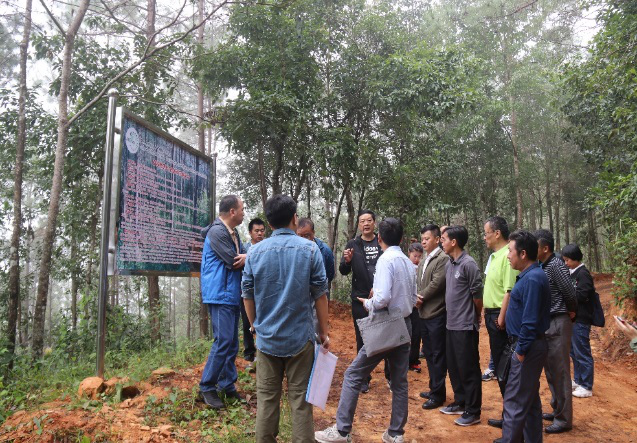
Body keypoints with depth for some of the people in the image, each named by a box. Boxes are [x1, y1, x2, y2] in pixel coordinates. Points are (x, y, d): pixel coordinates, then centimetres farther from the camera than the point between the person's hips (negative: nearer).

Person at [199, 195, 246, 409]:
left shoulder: (233, 233, 15)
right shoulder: (217, 232, -15)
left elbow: (240, 259, 12)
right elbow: (232, 262, -19)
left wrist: (246, 257, -11)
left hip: (232, 295, 10)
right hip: (220, 295, -10)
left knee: (232, 343, 12)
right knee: (223, 341, -9)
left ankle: (228, 386, 23)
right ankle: (207, 387, 5)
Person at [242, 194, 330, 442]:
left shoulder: (255, 252, -2)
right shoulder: (309, 249, -7)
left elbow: (248, 296, 4)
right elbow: (320, 295, -4)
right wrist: (323, 332, 7)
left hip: (266, 338, 2)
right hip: (300, 338, -2)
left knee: (267, 399, 12)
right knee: (300, 400, 7)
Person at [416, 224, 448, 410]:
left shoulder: (443, 259, -12)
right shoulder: (423, 262, 15)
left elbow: (436, 284, -19)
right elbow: (417, 282, 13)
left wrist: (420, 297, -10)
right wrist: (416, 297, -5)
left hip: (437, 314, -9)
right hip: (424, 313, 9)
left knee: (438, 355, 0)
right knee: (429, 353, 17)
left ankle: (438, 394, 10)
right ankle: (434, 388, 30)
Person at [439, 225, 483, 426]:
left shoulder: (468, 264, -17)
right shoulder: (449, 264, 9)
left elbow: (477, 294, -12)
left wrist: (474, 317, 1)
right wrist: (452, 314, 12)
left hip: (465, 326, -8)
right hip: (451, 324, 8)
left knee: (469, 369, 2)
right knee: (453, 366, 17)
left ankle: (473, 411, 13)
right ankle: (460, 402, 32)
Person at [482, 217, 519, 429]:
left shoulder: (507, 256, -18)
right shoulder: (494, 256, 13)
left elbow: (509, 291, -24)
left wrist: (501, 319, -23)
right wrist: (489, 315, 15)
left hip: (500, 317, -10)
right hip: (492, 315, 10)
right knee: (499, 364, 17)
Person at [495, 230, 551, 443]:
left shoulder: (532, 279, -21)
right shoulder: (530, 276, 11)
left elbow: (530, 320, -23)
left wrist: (521, 349, -17)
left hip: (528, 348, -10)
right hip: (530, 346, 10)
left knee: (515, 401, -1)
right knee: (530, 400, 18)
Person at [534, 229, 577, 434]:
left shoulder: (556, 265, -17)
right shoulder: (542, 266, 10)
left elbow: (570, 293, -18)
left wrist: (570, 312, -2)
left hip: (557, 324, -9)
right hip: (545, 324, 9)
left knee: (560, 372, 0)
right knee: (550, 371, 18)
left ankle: (564, 419, 11)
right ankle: (557, 410, 31)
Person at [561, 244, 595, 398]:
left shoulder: (583, 274, -14)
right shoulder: (573, 273, 12)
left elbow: (582, 295, -21)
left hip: (581, 320, -9)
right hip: (573, 318, 9)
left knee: (582, 352, -1)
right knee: (574, 351, 17)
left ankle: (586, 387, 8)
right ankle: (578, 380, 30)